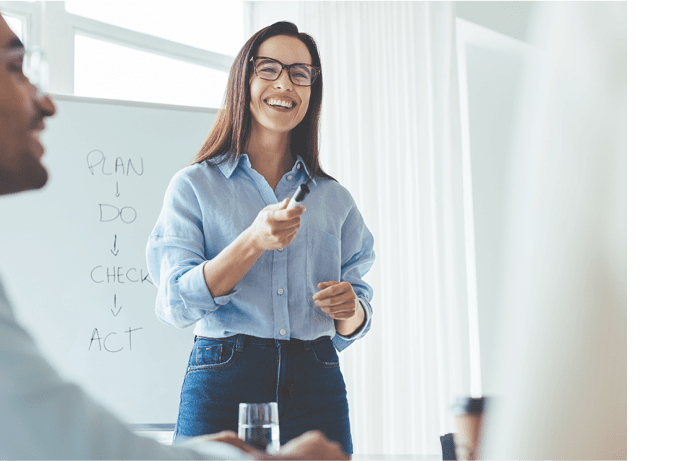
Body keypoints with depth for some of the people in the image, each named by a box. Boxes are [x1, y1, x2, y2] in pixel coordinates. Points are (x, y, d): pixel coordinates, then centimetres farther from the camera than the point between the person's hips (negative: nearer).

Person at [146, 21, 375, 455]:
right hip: (223, 382, -2)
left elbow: (352, 323, 14)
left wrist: (350, 309, -9)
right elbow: (176, 303, -8)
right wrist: (253, 242, -20)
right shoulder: (194, 186, 4)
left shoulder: (335, 199, 12)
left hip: (317, 384, 3)